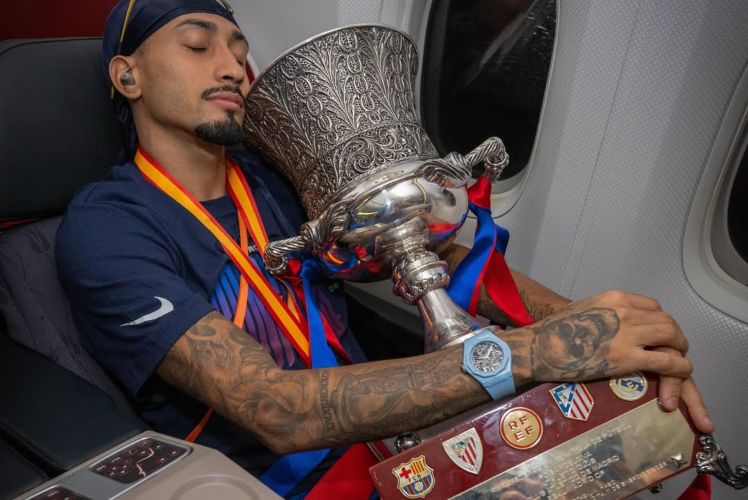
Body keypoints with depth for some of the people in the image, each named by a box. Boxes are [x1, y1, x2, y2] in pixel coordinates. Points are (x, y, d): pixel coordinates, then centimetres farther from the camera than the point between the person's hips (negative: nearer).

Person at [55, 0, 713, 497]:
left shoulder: (277, 173, 3)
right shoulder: (105, 227, -14)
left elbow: (430, 252, -3)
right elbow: (278, 411, -26)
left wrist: (575, 321, -20)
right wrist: (530, 352, -31)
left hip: (388, 428, 5)